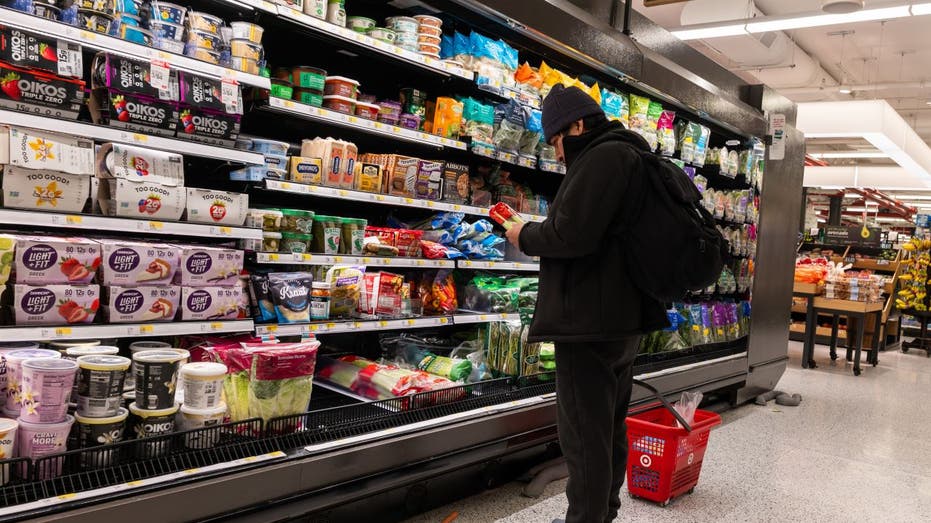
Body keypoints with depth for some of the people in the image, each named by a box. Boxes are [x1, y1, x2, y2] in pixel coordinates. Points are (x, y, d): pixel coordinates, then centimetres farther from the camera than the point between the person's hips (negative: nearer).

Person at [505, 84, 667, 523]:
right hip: (624, 317, 11)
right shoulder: (629, 155, 20)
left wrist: (525, 237, -5)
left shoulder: (604, 155, -13)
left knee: (584, 434, -3)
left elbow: (572, 234, -23)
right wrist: (539, 234, 14)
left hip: (590, 320, -11)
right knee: (609, 428, 20)